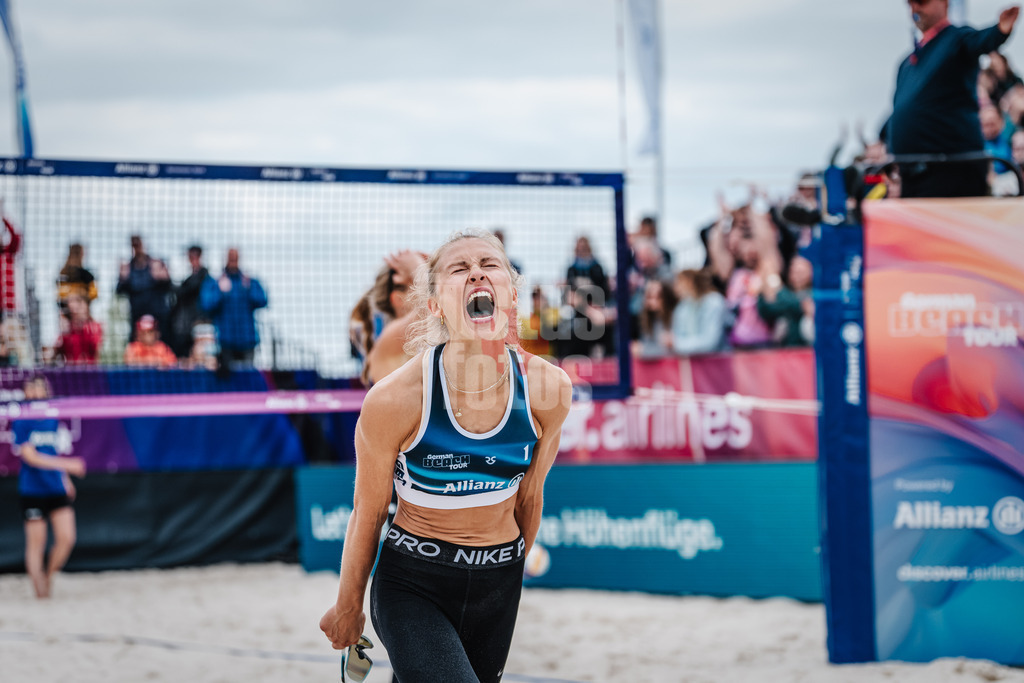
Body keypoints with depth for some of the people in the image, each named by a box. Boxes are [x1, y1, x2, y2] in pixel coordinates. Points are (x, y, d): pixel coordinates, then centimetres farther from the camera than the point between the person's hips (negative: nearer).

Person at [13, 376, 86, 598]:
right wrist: (67, 465, -20)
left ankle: (48, 576, 18)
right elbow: (30, 457, -15)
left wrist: (65, 479, 16)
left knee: (66, 539, -4)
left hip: (57, 489, 5)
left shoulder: (52, 420, 10)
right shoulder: (22, 423, -7)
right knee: (36, 543, -1)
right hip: (32, 490, -5)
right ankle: (40, 588, 9)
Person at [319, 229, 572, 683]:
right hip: (411, 585, -4)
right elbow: (368, 514, -4)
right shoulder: (394, 399, -19)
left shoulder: (547, 389, -9)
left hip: (498, 584, 4)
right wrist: (348, 607, 7)